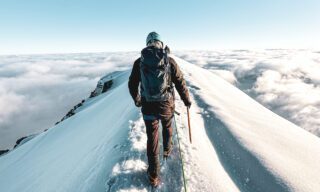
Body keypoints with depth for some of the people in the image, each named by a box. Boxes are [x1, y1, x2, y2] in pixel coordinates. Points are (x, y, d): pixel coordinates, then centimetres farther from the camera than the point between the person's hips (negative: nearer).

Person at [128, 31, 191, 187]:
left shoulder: (139, 62, -3)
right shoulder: (169, 61, -7)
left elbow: (132, 85, 4)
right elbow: (180, 82, -4)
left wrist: (137, 100, 22)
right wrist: (187, 100, 12)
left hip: (148, 106, 0)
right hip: (166, 104, 0)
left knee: (152, 138, 11)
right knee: (167, 127, 30)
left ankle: (154, 175, 20)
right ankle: (167, 150, 54)